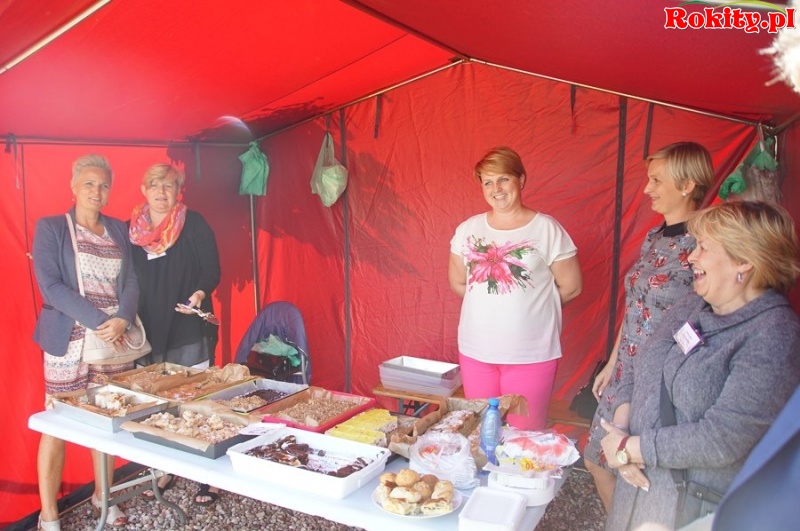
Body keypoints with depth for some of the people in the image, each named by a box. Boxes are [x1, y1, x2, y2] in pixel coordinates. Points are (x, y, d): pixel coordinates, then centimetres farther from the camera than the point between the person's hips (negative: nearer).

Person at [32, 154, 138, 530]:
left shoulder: (118, 230, 11)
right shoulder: (50, 228, -1)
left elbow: (130, 282, 6)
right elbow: (50, 285, -10)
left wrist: (122, 320, -12)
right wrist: (97, 322, -17)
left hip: (115, 339, 4)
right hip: (69, 341, -4)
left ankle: (101, 496, 28)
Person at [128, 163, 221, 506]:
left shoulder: (194, 224, -3)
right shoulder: (133, 229, 8)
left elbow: (212, 271, -4)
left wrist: (200, 293, -24)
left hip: (189, 330, -4)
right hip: (148, 331, 4)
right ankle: (166, 471, 25)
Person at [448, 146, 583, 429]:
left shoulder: (547, 229, -7)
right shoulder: (468, 229, 3)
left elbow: (570, 287, -1)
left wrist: (529, 305, 6)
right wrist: (488, 305, 7)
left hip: (531, 352, -3)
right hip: (475, 350, 4)